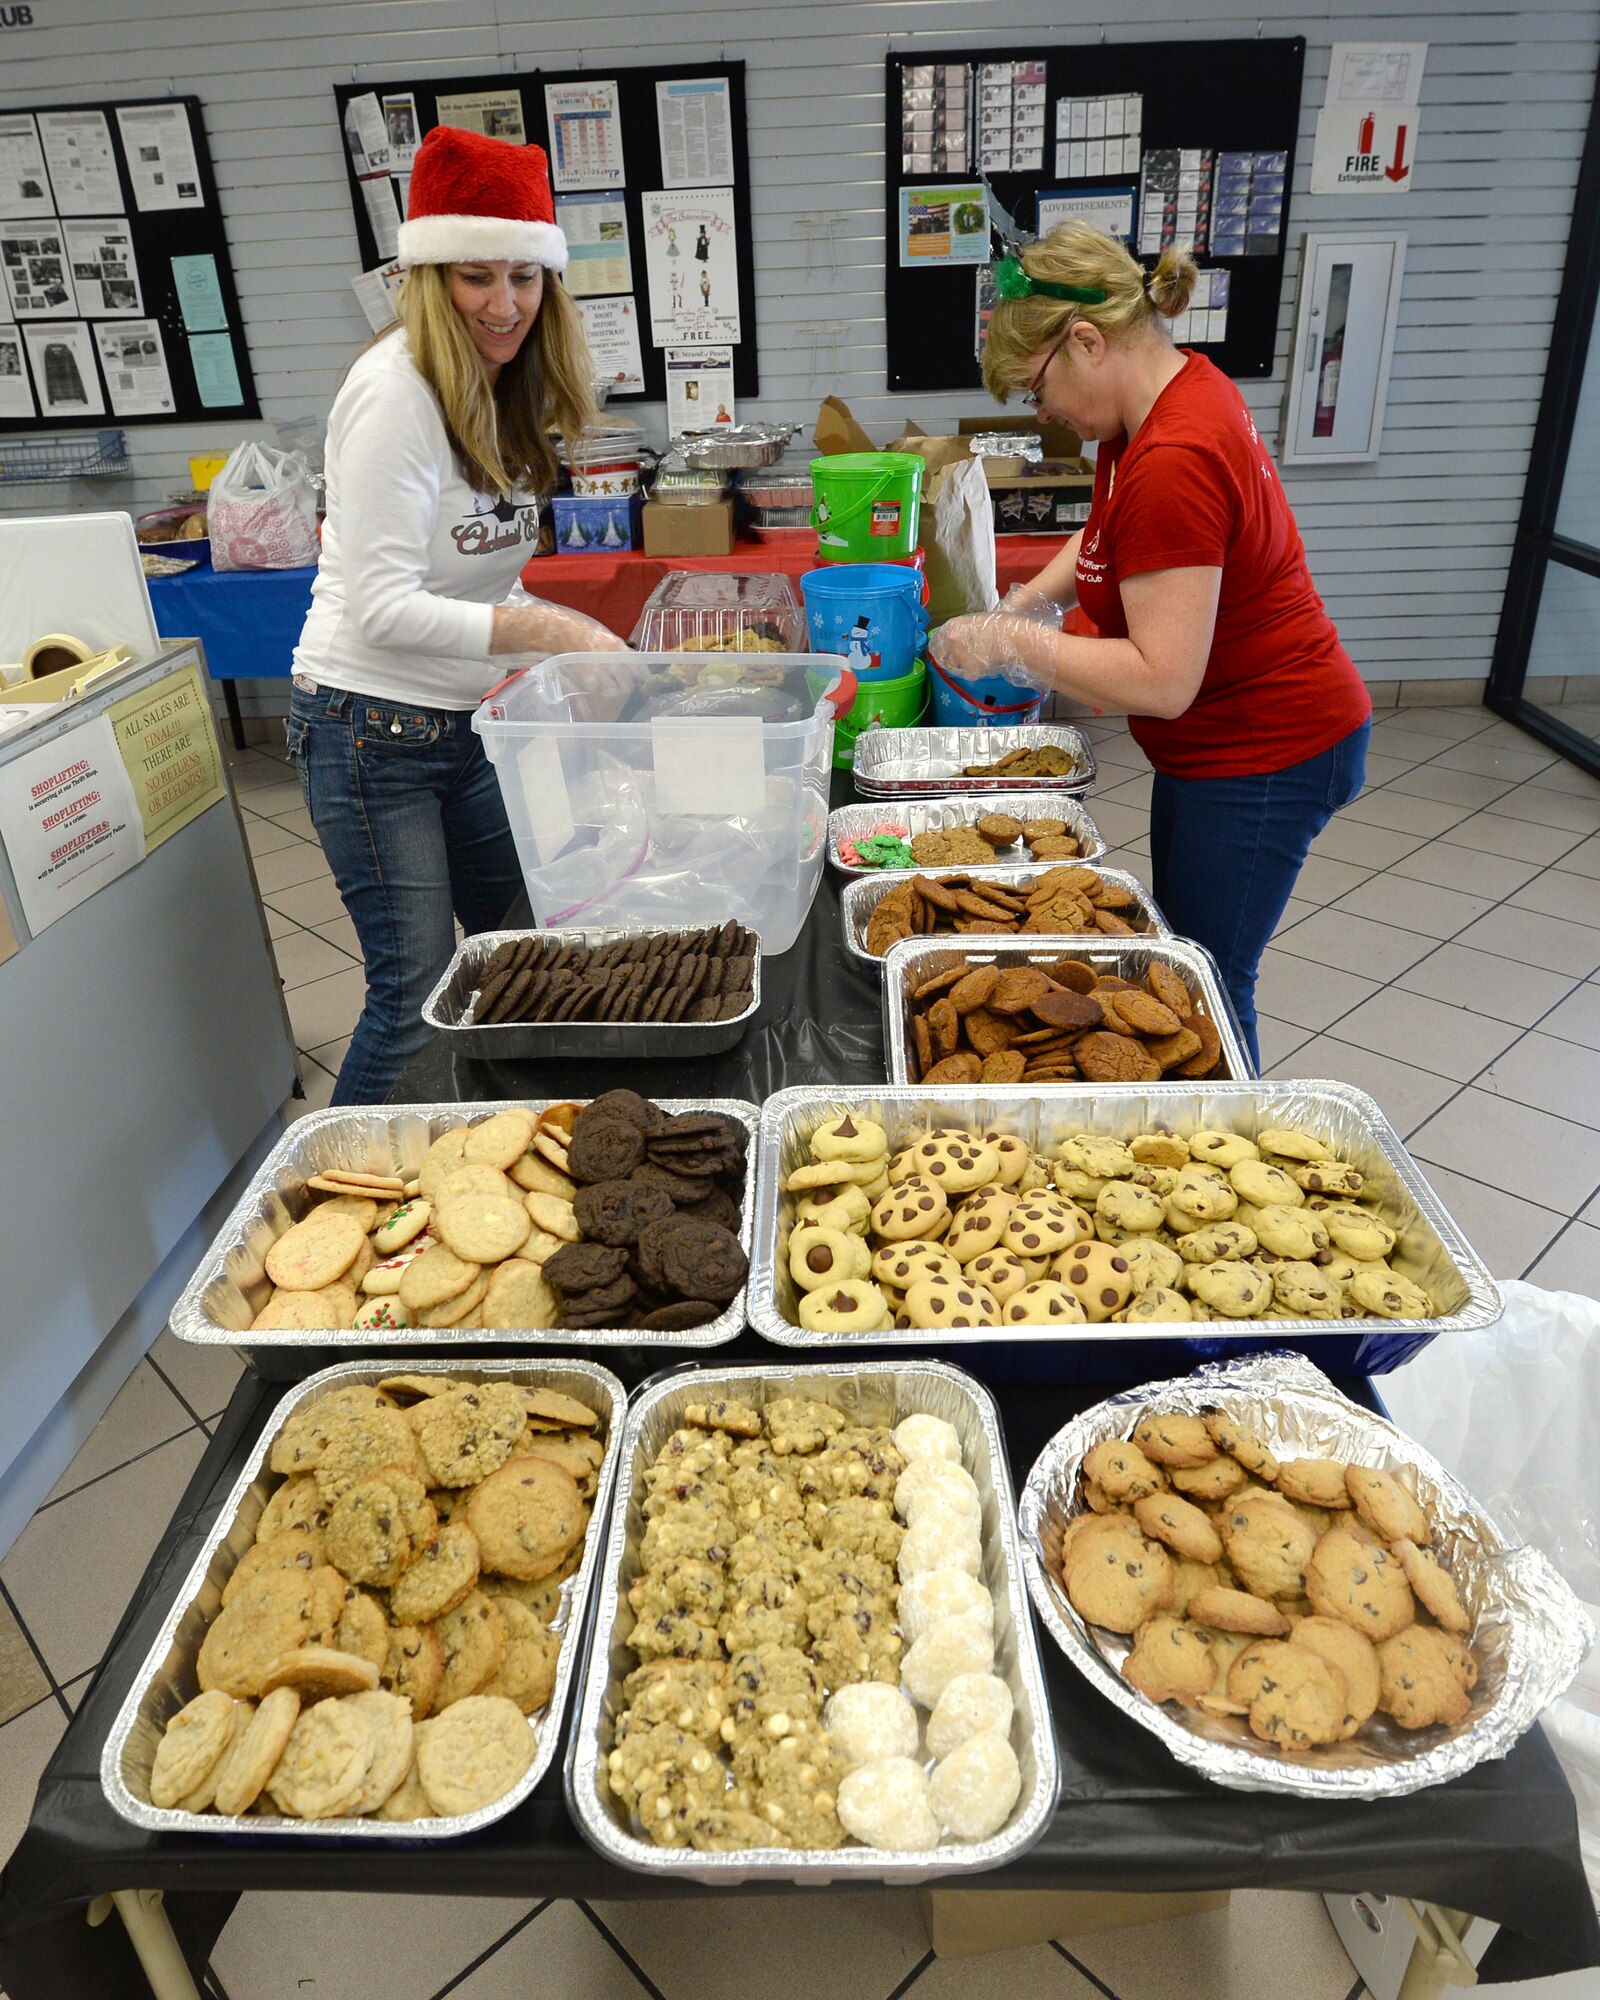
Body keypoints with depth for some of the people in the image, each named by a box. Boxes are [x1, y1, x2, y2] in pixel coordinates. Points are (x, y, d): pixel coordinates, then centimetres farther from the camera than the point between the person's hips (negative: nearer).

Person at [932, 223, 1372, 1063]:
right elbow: (1111, 530, 22)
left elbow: (1162, 680, -30)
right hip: (1219, 739, 10)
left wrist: (1011, 642, -20)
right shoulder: (1176, 384, 3)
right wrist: (1029, 600, 6)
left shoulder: (1173, 464, -29)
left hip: (1265, 759, -10)